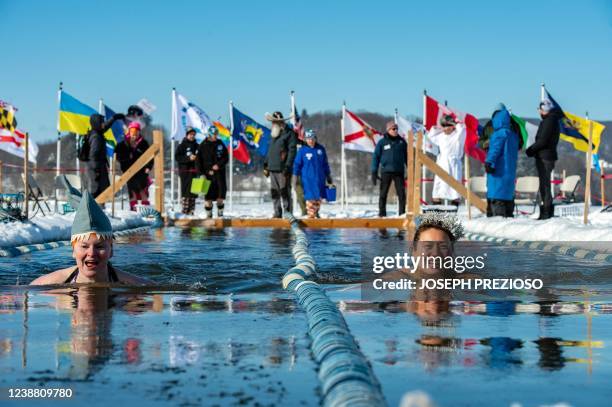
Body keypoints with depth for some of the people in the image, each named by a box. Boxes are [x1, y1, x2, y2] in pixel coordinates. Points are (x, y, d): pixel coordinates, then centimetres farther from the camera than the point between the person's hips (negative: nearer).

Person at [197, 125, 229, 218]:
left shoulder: (220, 144, 8)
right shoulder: (203, 146, 1)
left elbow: (226, 157, 7)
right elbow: (199, 160, 1)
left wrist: (219, 165, -10)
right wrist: (202, 173, -7)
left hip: (219, 172, 2)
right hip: (207, 173, -2)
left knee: (221, 192, -5)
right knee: (208, 195, -1)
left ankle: (220, 213, 7)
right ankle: (208, 215, 9)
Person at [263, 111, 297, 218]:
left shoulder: (290, 133, -4)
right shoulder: (274, 134, 20)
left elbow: (292, 151, -10)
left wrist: (287, 166, -16)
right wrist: (266, 165, 18)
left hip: (283, 169, -7)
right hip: (272, 168, 7)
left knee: (285, 192, -8)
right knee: (274, 192, 7)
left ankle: (287, 212, -4)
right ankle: (277, 213, 13)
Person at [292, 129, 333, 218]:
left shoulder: (321, 149, 5)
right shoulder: (302, 150, -5)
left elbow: (325, 164, 14)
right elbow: (297, 164, 0)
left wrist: (328, 177, 18)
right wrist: (296, 178, -3)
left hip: (320, 178, 4)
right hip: (308, 179, -4)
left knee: (318, 197, 8)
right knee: (311, 197, -8)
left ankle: (316, 213, 24)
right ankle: (311, 215, -2)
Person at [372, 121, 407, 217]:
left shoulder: (401, 141, 9)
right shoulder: (382, 142, 3)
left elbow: (407, 157, 14)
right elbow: (376, 157, 4)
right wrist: (374, 172, -3)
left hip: (399, 172, 1)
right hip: (386, 172, -1)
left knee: (402, 193, -5)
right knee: (383, 193, 0)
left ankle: (402, 213, 1)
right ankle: (382, 213, 7)